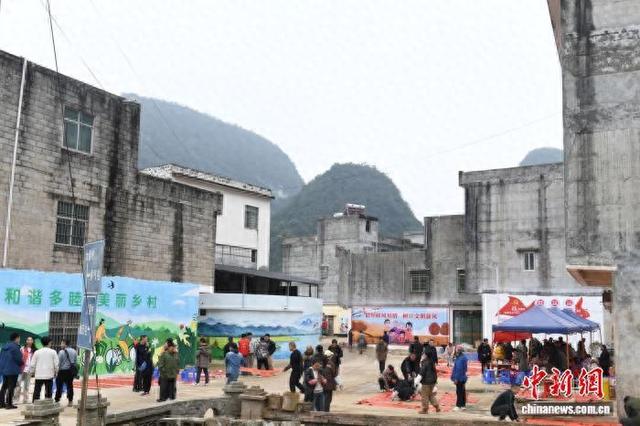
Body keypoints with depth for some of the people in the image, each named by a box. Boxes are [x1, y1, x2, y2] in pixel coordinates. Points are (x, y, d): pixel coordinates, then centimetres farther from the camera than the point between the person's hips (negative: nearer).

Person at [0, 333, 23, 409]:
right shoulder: (15, 347, -16)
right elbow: (18, 359, -16)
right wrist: (22, 363, 4)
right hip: (13, 370, -8)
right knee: (11, 387, -3)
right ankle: (9, 404, -2)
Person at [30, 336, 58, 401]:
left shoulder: (37, 352, 2)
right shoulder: (53, 352, -2)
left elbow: (32, 364, 3)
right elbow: (56, 364, -2)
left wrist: (32, 372, 18)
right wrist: (56, 372, 13)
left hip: (39, 375, 1)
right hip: (49, 375, -1)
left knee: (37, 391, 6)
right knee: (48, 392, 7)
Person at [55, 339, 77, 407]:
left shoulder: (61, 352, -12)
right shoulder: (74, 351, 6)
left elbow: (58, 363, -11)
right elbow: (76, 362, 8)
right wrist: (75, 370, 15)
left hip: (63, 371, -6)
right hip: (71, 371, 6)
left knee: (59, 386, 2)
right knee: (70, 385, 11)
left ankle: (57, 400, 3)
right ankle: (70, 401, 13)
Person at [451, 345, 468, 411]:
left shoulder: (460, 358, -23)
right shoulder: (463, 357, 8)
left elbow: (459, 369, -25)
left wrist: (456, 378, -21)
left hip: (459, 378, -10)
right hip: (463, 377, 10)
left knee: (459, 392, -3)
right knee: (462, 391, 14)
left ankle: (459, 406, 3)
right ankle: (463, 405, 22)